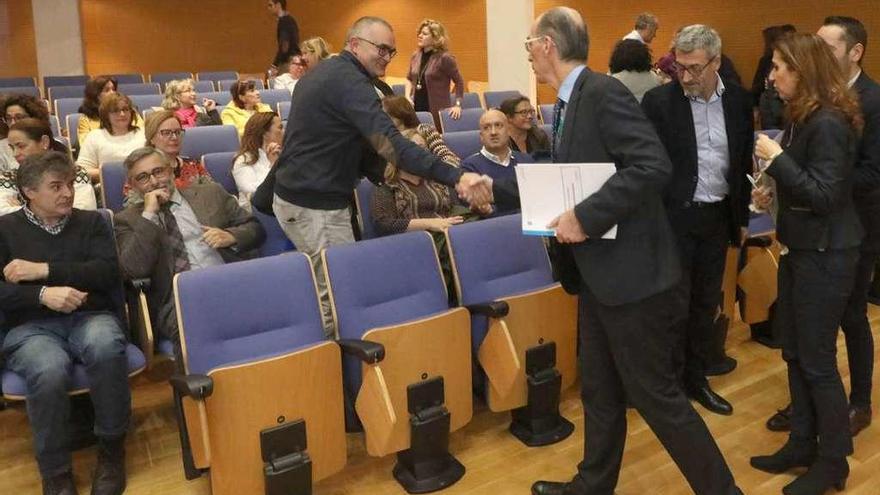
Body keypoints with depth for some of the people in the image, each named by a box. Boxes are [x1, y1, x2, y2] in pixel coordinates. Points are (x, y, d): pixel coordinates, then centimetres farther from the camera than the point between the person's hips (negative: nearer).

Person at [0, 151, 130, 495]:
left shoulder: (91, 222, 16)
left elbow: (109, 273, -1)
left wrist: (44, 270, -8)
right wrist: (42, 294, -17)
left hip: (90, 317, 1)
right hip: (31, 326, 0)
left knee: (105, 348, -36)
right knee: (49, 371, -36)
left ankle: (112, 449, -16)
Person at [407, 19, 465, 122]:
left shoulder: (444, 58, -10)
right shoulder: (416, 56, 9)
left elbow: (459, 82, -4)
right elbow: (409, 78, 22)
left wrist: (457, 105, -10)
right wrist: (408, 96, 8)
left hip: (438, 111, -6)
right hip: (417, 109, 6)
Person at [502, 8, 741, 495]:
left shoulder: (603, 92, -16)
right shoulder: (568, 104, 12)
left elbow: (654, 167, -27)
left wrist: (585, 216, -26)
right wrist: (493, 188, 18)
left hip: (631, 270, -9)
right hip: (599, 272, 10)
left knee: (653, 393, 2)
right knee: (599, 388, 19)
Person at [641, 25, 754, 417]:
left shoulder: (739, 100, 3)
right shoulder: (658, 101, -10)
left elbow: (743, 161, 11)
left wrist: (742, 216, 13)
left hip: (718, 216, 5)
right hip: (674, 217, -4)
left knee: (706, 303, 14)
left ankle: (696, 376, 30)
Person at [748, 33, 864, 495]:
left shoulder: (828, 123, -19)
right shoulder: (803, 118, 9)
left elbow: (825, 196, -23)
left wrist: (776, 158, -22)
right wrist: (774, 193, 3)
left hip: (825, 254, -9)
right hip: (801, 248, 9)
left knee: (817, 359, 1)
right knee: (794, 352, 15)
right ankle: (803, 443, 30)